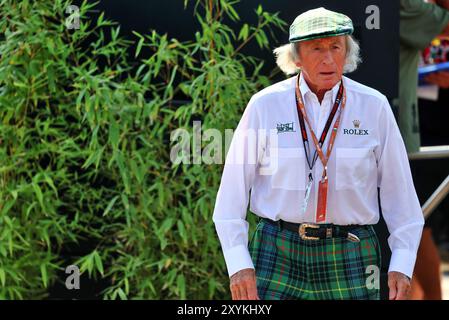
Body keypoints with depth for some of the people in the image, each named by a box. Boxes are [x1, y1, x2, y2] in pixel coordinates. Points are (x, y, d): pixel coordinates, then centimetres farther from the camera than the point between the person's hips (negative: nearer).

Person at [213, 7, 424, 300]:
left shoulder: (373, 107, 3)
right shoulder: (265, 105, 0)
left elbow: (400, 192, 6)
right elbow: (232, 191, 1)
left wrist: (402, 266, -2)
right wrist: (239, 265, -7)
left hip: (350, 259, 1)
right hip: (277, 253, 0)